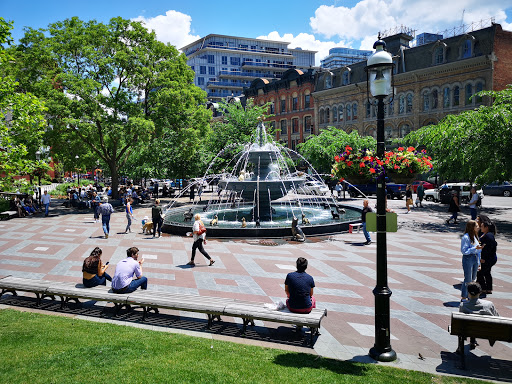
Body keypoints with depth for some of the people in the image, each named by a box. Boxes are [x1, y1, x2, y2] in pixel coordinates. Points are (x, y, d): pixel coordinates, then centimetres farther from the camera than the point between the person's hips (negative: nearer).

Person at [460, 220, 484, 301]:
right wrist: (475, 248, -24)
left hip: (475, 259, 8)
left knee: (473, 279, 14)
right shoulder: (466, 237, -16)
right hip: (468, 259, -8)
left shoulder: (475, 236, 8)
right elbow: (464, 251, -17)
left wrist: (478, 262, 14)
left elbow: (478, 251, 14)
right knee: (468, 280, -1)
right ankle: (463, 297, 11)